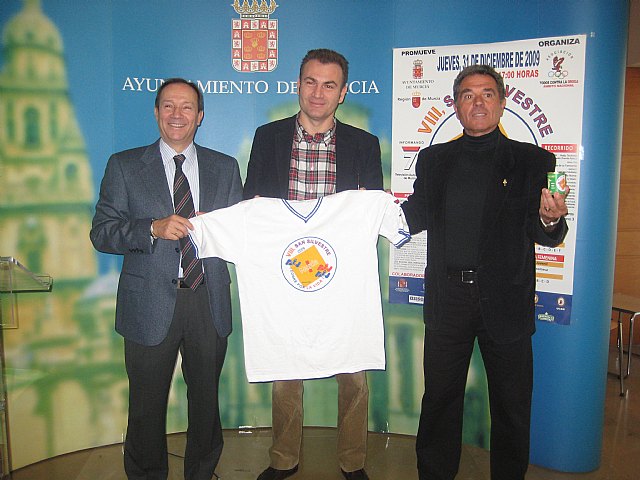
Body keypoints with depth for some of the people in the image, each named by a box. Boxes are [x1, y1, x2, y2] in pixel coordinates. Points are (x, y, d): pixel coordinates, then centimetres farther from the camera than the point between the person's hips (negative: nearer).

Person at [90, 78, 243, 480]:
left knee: (206, 398, 16)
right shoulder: (124, 166, 2)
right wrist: (154, 228, -19)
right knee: (147, 405, 11)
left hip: (209, 303, 2)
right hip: (150, 305, -1)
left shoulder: (225, 168, 7)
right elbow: (102, 232, -4)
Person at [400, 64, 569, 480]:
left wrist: (551, 219, -24)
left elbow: (546, 236, -1)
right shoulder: (433, 160, 9)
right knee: (439, 399, 14)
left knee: (511, 406, 12)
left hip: (505, 301, -1)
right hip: (447, 298, 2)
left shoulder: (533, 161, 1)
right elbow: (415, 219, 9)